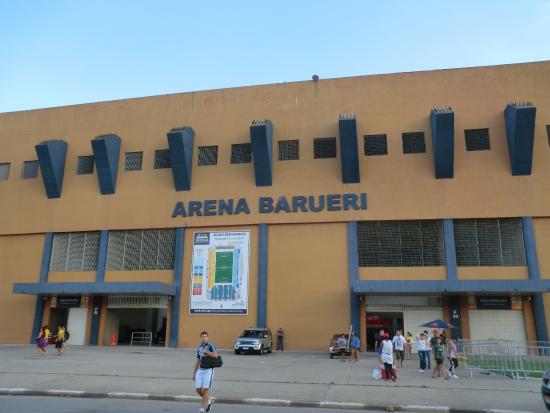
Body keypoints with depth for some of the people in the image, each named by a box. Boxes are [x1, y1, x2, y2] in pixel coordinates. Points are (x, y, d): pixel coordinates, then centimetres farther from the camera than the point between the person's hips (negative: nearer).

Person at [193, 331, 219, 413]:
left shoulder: (211, 346, -8)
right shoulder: (199, 348, 12)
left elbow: (215, 355, -24)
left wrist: (206, 351, -16)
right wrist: (194, 373, 17)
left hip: (209, 370, -6)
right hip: (200, 370, 6)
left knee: (205, 390, -6)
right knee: (198, 389, 3)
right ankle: (208, 401, 28)